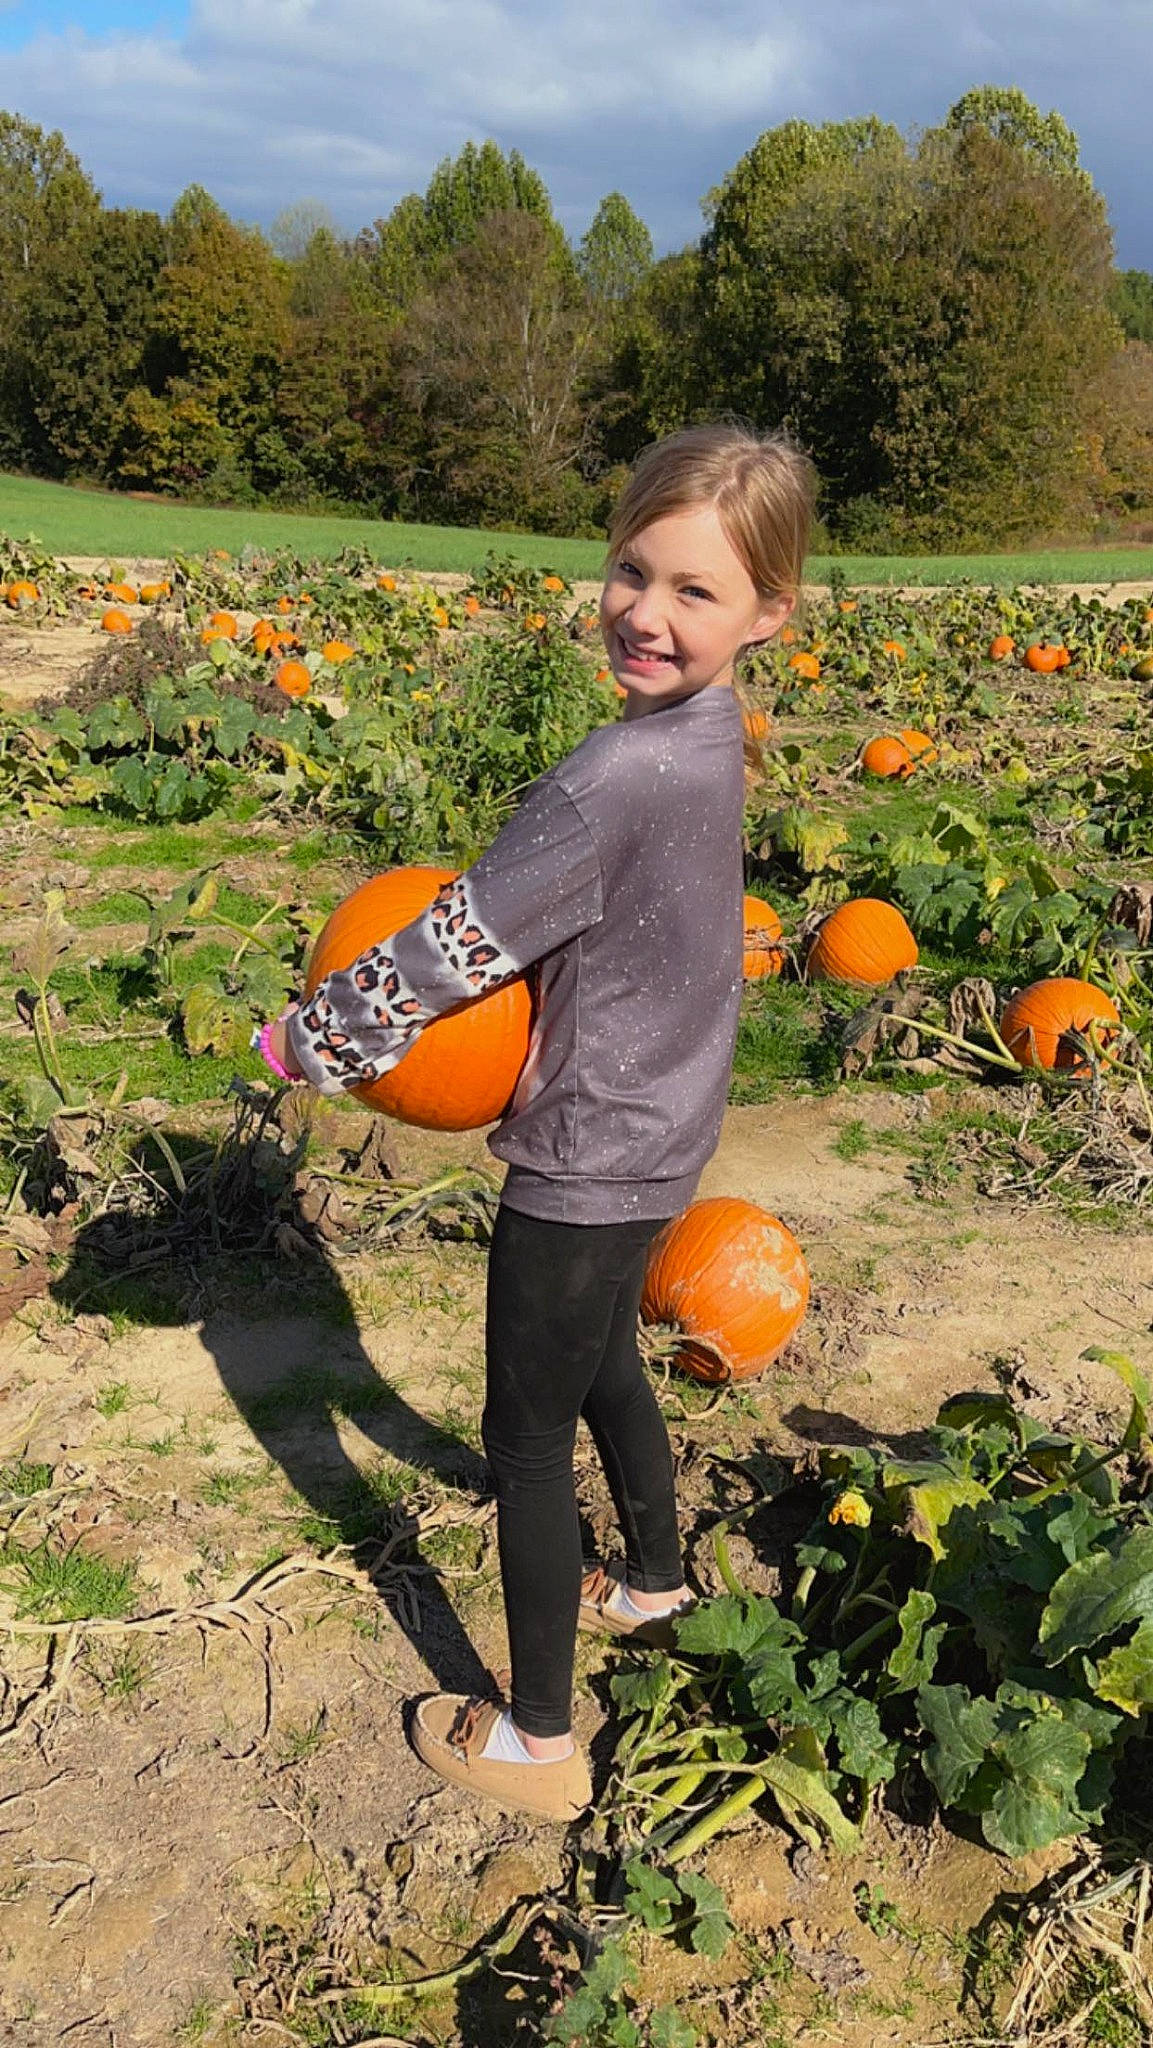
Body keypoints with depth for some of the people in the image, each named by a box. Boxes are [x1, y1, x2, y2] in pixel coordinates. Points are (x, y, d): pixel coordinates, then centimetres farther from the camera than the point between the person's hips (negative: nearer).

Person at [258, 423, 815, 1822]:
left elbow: (454, 946, -23)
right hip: (659, 1138, 9)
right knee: (603, 1366, 30)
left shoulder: (615, 781, -30)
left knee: (526, 1436, 8)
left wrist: (307, 1045, -9)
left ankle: (538, 1746, 25)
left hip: (583, 1163, -9)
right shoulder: (708, 738, -1)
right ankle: (655, 1584, 53)